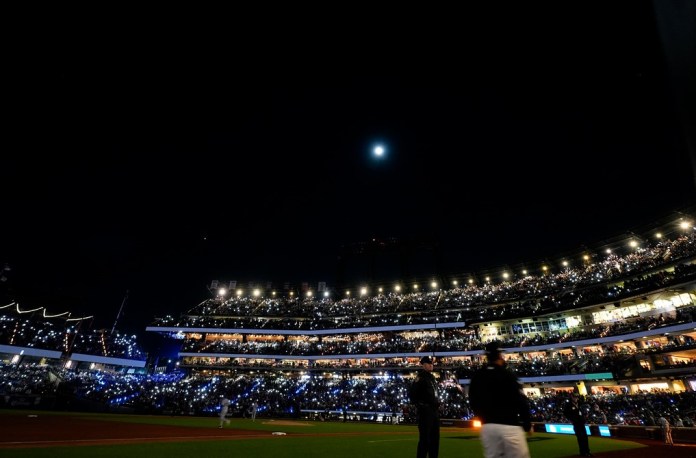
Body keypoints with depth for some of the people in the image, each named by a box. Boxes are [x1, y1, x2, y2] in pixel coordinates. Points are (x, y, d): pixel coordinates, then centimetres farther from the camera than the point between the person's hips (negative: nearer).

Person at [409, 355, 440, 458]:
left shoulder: (432, 378, 16)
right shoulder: (420, 377, -11)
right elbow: (412, 393, -17)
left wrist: (437, 405, 11)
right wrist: (419, 405, -14)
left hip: (434, 411, 9)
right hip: (425, 411, -9)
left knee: (435, 438, 14)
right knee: (425, 439, -5)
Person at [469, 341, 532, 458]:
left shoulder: (476, 376, 5)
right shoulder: (508, 375, -9)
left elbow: (473, 403, 10)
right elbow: (521, 402, -8)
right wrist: (528, 424, 6)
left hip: (487, 426, 5)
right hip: (509, 426, -5)